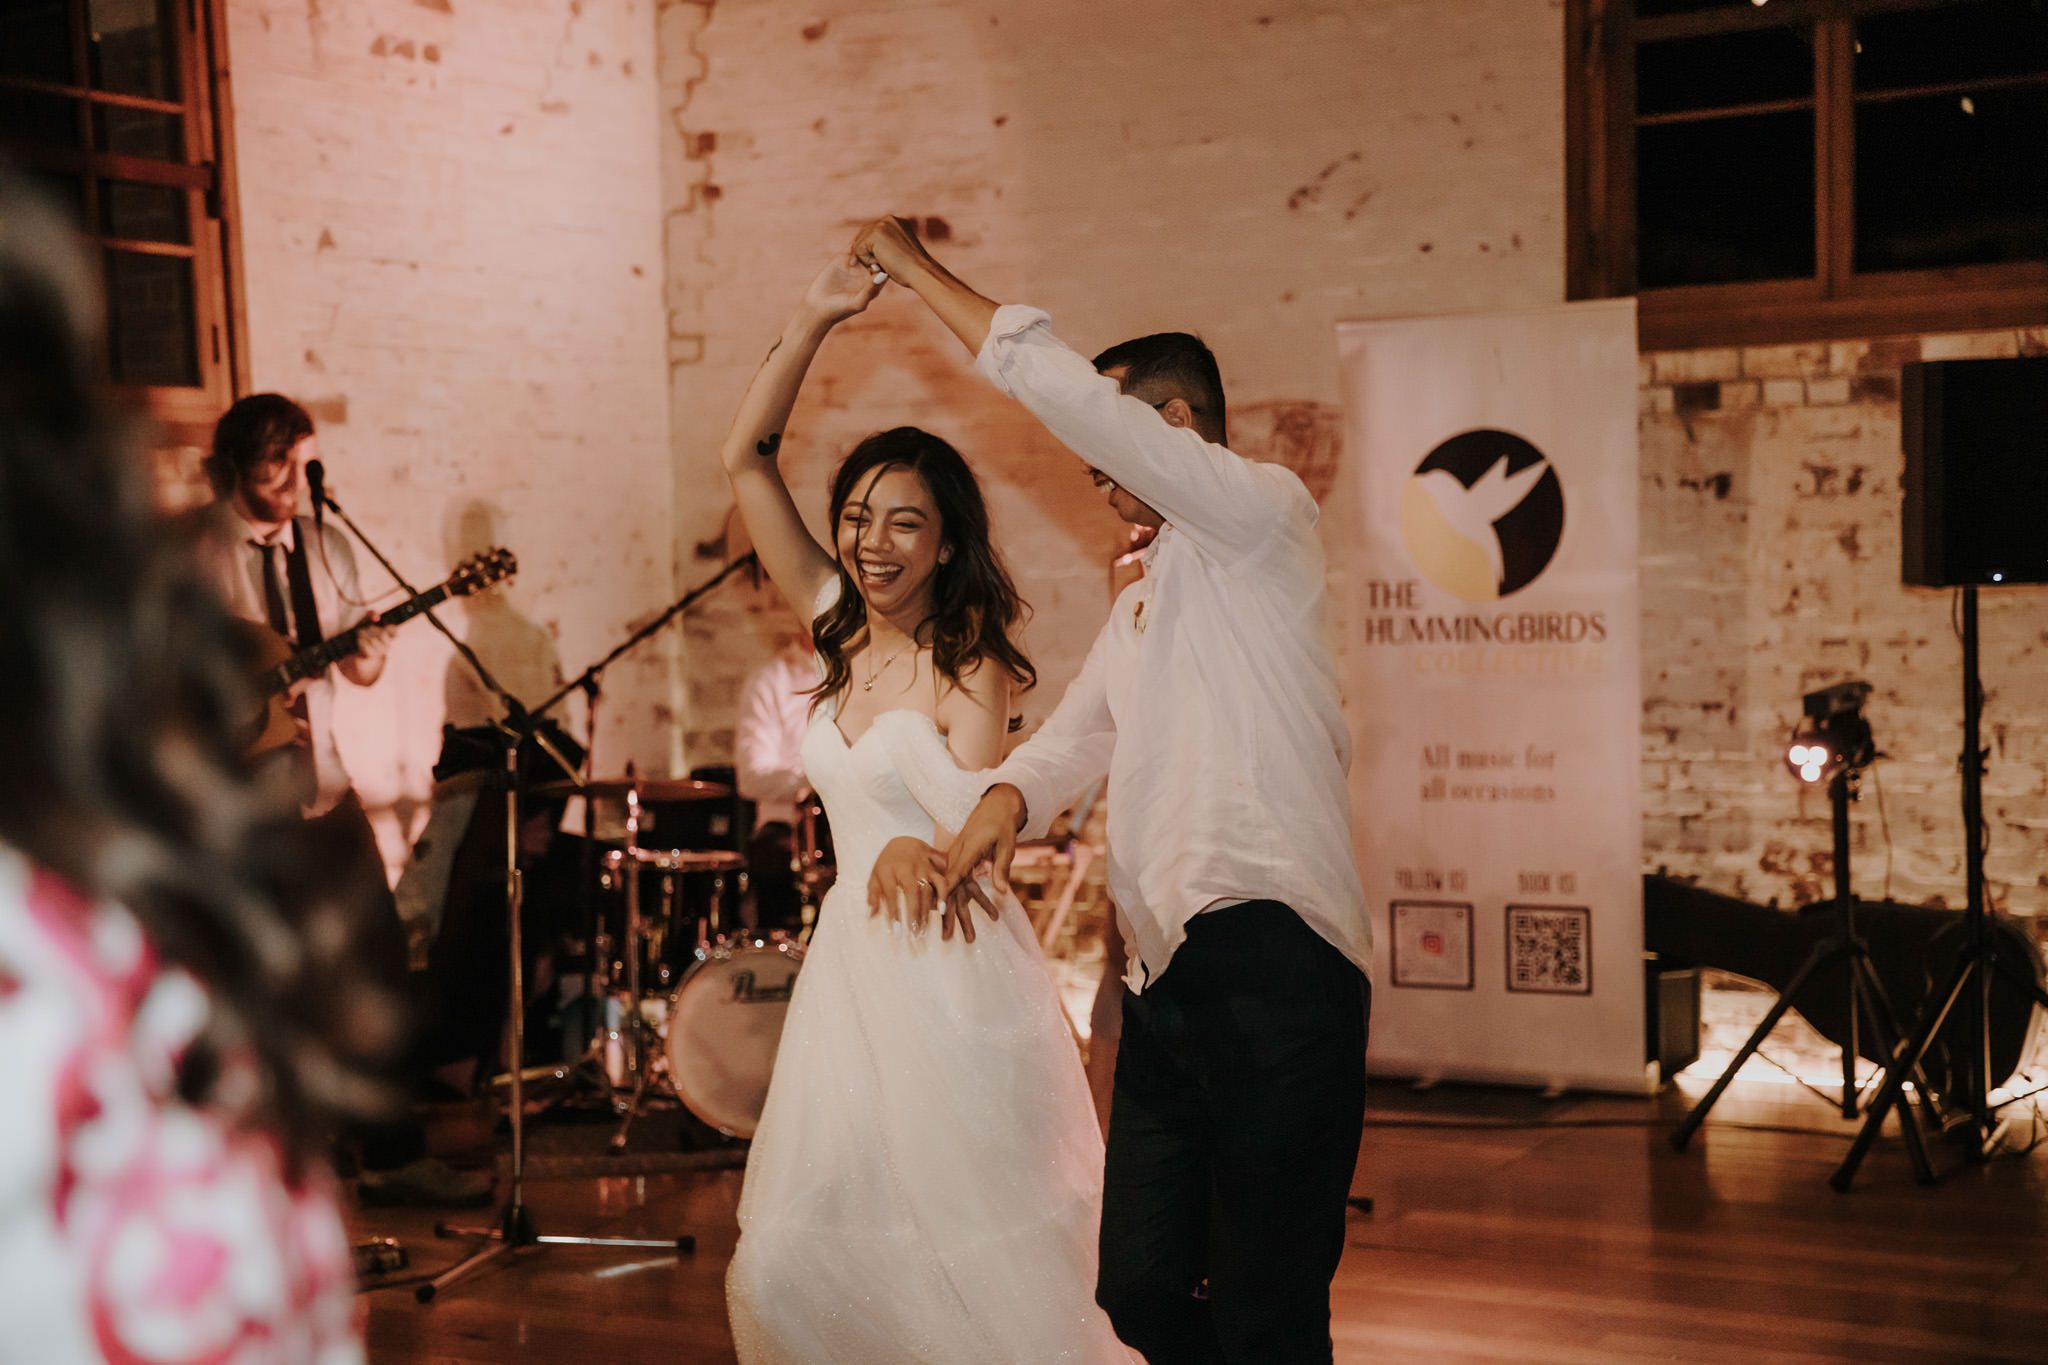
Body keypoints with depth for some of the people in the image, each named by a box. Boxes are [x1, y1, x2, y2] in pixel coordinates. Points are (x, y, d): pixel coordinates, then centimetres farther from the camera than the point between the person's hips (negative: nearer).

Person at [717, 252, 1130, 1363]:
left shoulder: (970, 665, -9)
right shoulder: (842, 633, 8)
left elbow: (972, 819, -19)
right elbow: (746, 460, 6)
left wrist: (921, 848, -43)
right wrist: (813, 320, -2)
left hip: (952, 971, -6)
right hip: (850, 963, 6)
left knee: (977, 1257, 0)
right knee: (798, 1258, 7)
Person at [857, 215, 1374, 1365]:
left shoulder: (1263, 512, -1)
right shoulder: (1145, 601, 27)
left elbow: (1060, 386, -9)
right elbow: (1074, 737, 24)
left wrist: (917, 268, -1)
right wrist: (1005, 799, 0)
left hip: (1273, 961, -9)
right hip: (1168, 981, 9)